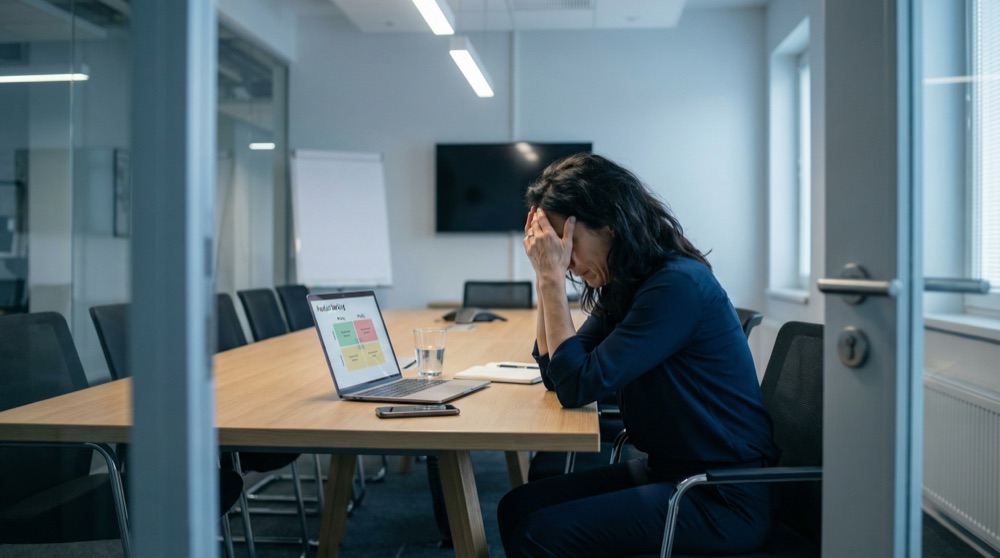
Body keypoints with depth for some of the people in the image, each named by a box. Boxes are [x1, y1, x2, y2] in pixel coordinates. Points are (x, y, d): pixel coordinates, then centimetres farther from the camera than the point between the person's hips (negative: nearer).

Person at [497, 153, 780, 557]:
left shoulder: (678, 285, -20)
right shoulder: (623, 287, 7)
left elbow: (578, 386, -22)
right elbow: (555, 372, 7)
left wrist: (553, 278, -18)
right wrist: (545, 276, 1)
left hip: (722, 498, -9)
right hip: (665, 470, 9)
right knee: (516, 508, -1)